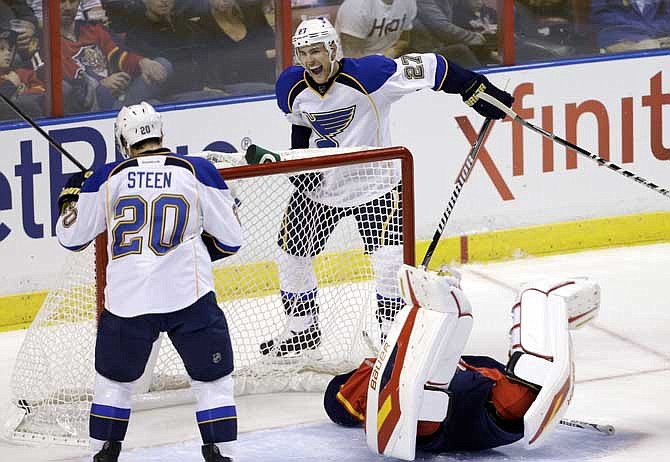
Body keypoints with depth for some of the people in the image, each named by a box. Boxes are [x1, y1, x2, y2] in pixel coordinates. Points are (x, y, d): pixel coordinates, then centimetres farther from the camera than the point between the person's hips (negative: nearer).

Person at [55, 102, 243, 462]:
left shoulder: (106, 179, 6)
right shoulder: (199, 172, 2)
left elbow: (71, 237, 16)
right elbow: (231, 239, 7)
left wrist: (70, 198, 35)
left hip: (126, 299, 2)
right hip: (189, 296, -2)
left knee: (113, 380, 21)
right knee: (213, 381, 8)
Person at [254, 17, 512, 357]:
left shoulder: (366, 75, -27)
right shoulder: (292, 88, -9)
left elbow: (428, 67, -24)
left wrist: (476, 90, -25)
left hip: (375, 180, -5)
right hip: (319, 183, 5)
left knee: (389, 259, -16)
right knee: (291, 252, 9)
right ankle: (302, 328, 29)